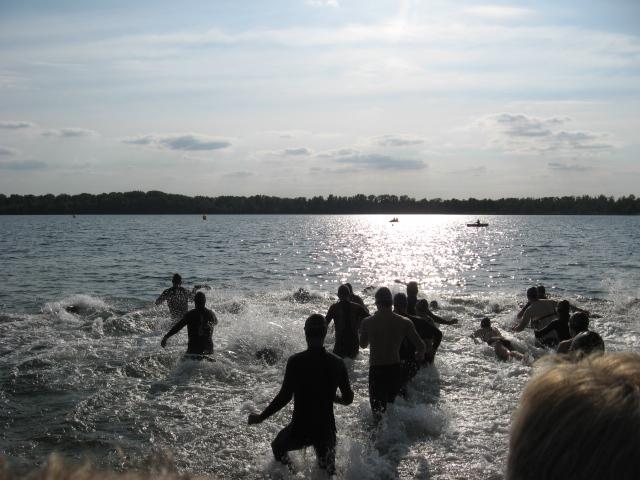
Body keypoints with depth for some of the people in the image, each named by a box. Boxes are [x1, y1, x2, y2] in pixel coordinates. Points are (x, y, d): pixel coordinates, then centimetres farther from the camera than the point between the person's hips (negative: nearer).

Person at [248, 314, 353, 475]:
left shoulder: (295, 361, -16)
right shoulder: (337, 363, -7)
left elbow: (284, 397, -15)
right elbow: (348, 398, 1)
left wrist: (261, 417, -3)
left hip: (299, 430, -3)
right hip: (326, 431, 3)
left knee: (278, 447, 29)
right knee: (326, 469, 30)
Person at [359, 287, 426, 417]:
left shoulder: (367, 322, -6)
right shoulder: (404, 323, -5)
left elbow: (363, 345, 11)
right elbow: (421, 347, -4)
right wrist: (419, 355, 18)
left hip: (376, 370, -2)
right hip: (395, 370, 2)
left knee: (377, 409, 2)